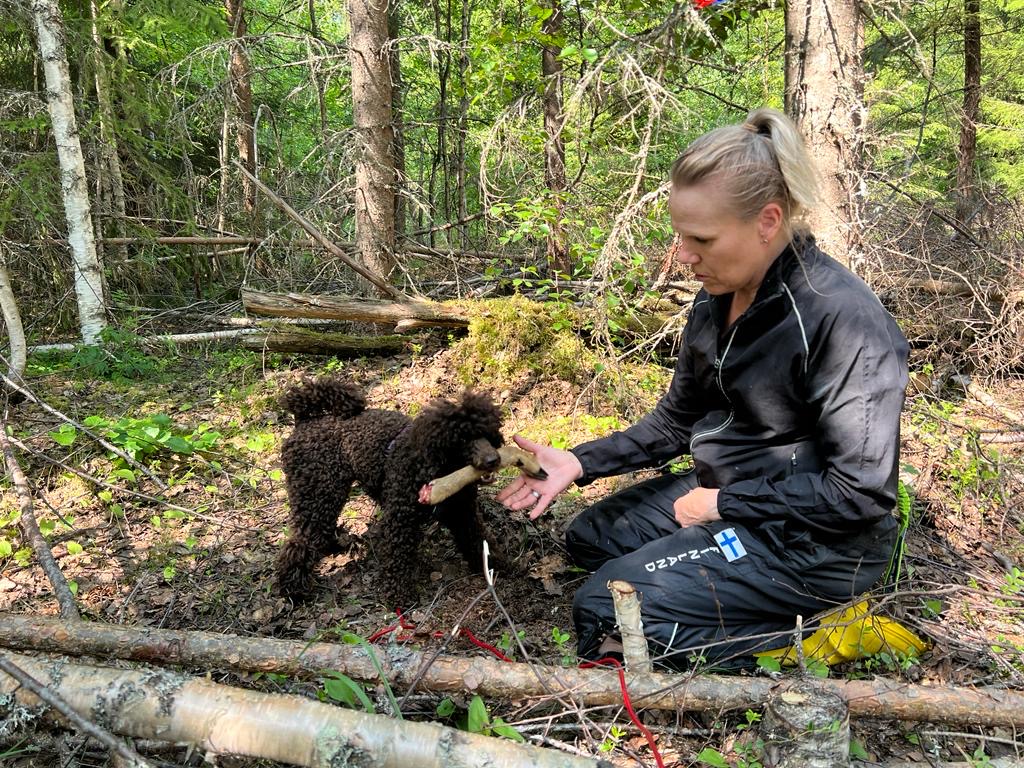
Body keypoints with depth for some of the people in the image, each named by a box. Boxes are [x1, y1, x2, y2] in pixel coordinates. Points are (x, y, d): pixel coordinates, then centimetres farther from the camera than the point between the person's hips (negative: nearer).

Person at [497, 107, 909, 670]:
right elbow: (677, 420, 7)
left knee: (603, 612, -15)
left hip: (815, 541, -9)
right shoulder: (718, 299, -1)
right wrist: (579, 463, -6)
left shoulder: (844, 319, -27)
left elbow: (858, 492, -24)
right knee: (589, 538, 17)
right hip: (724, 494, 9)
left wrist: (723, 504, -17)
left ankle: (804, 635, -4)